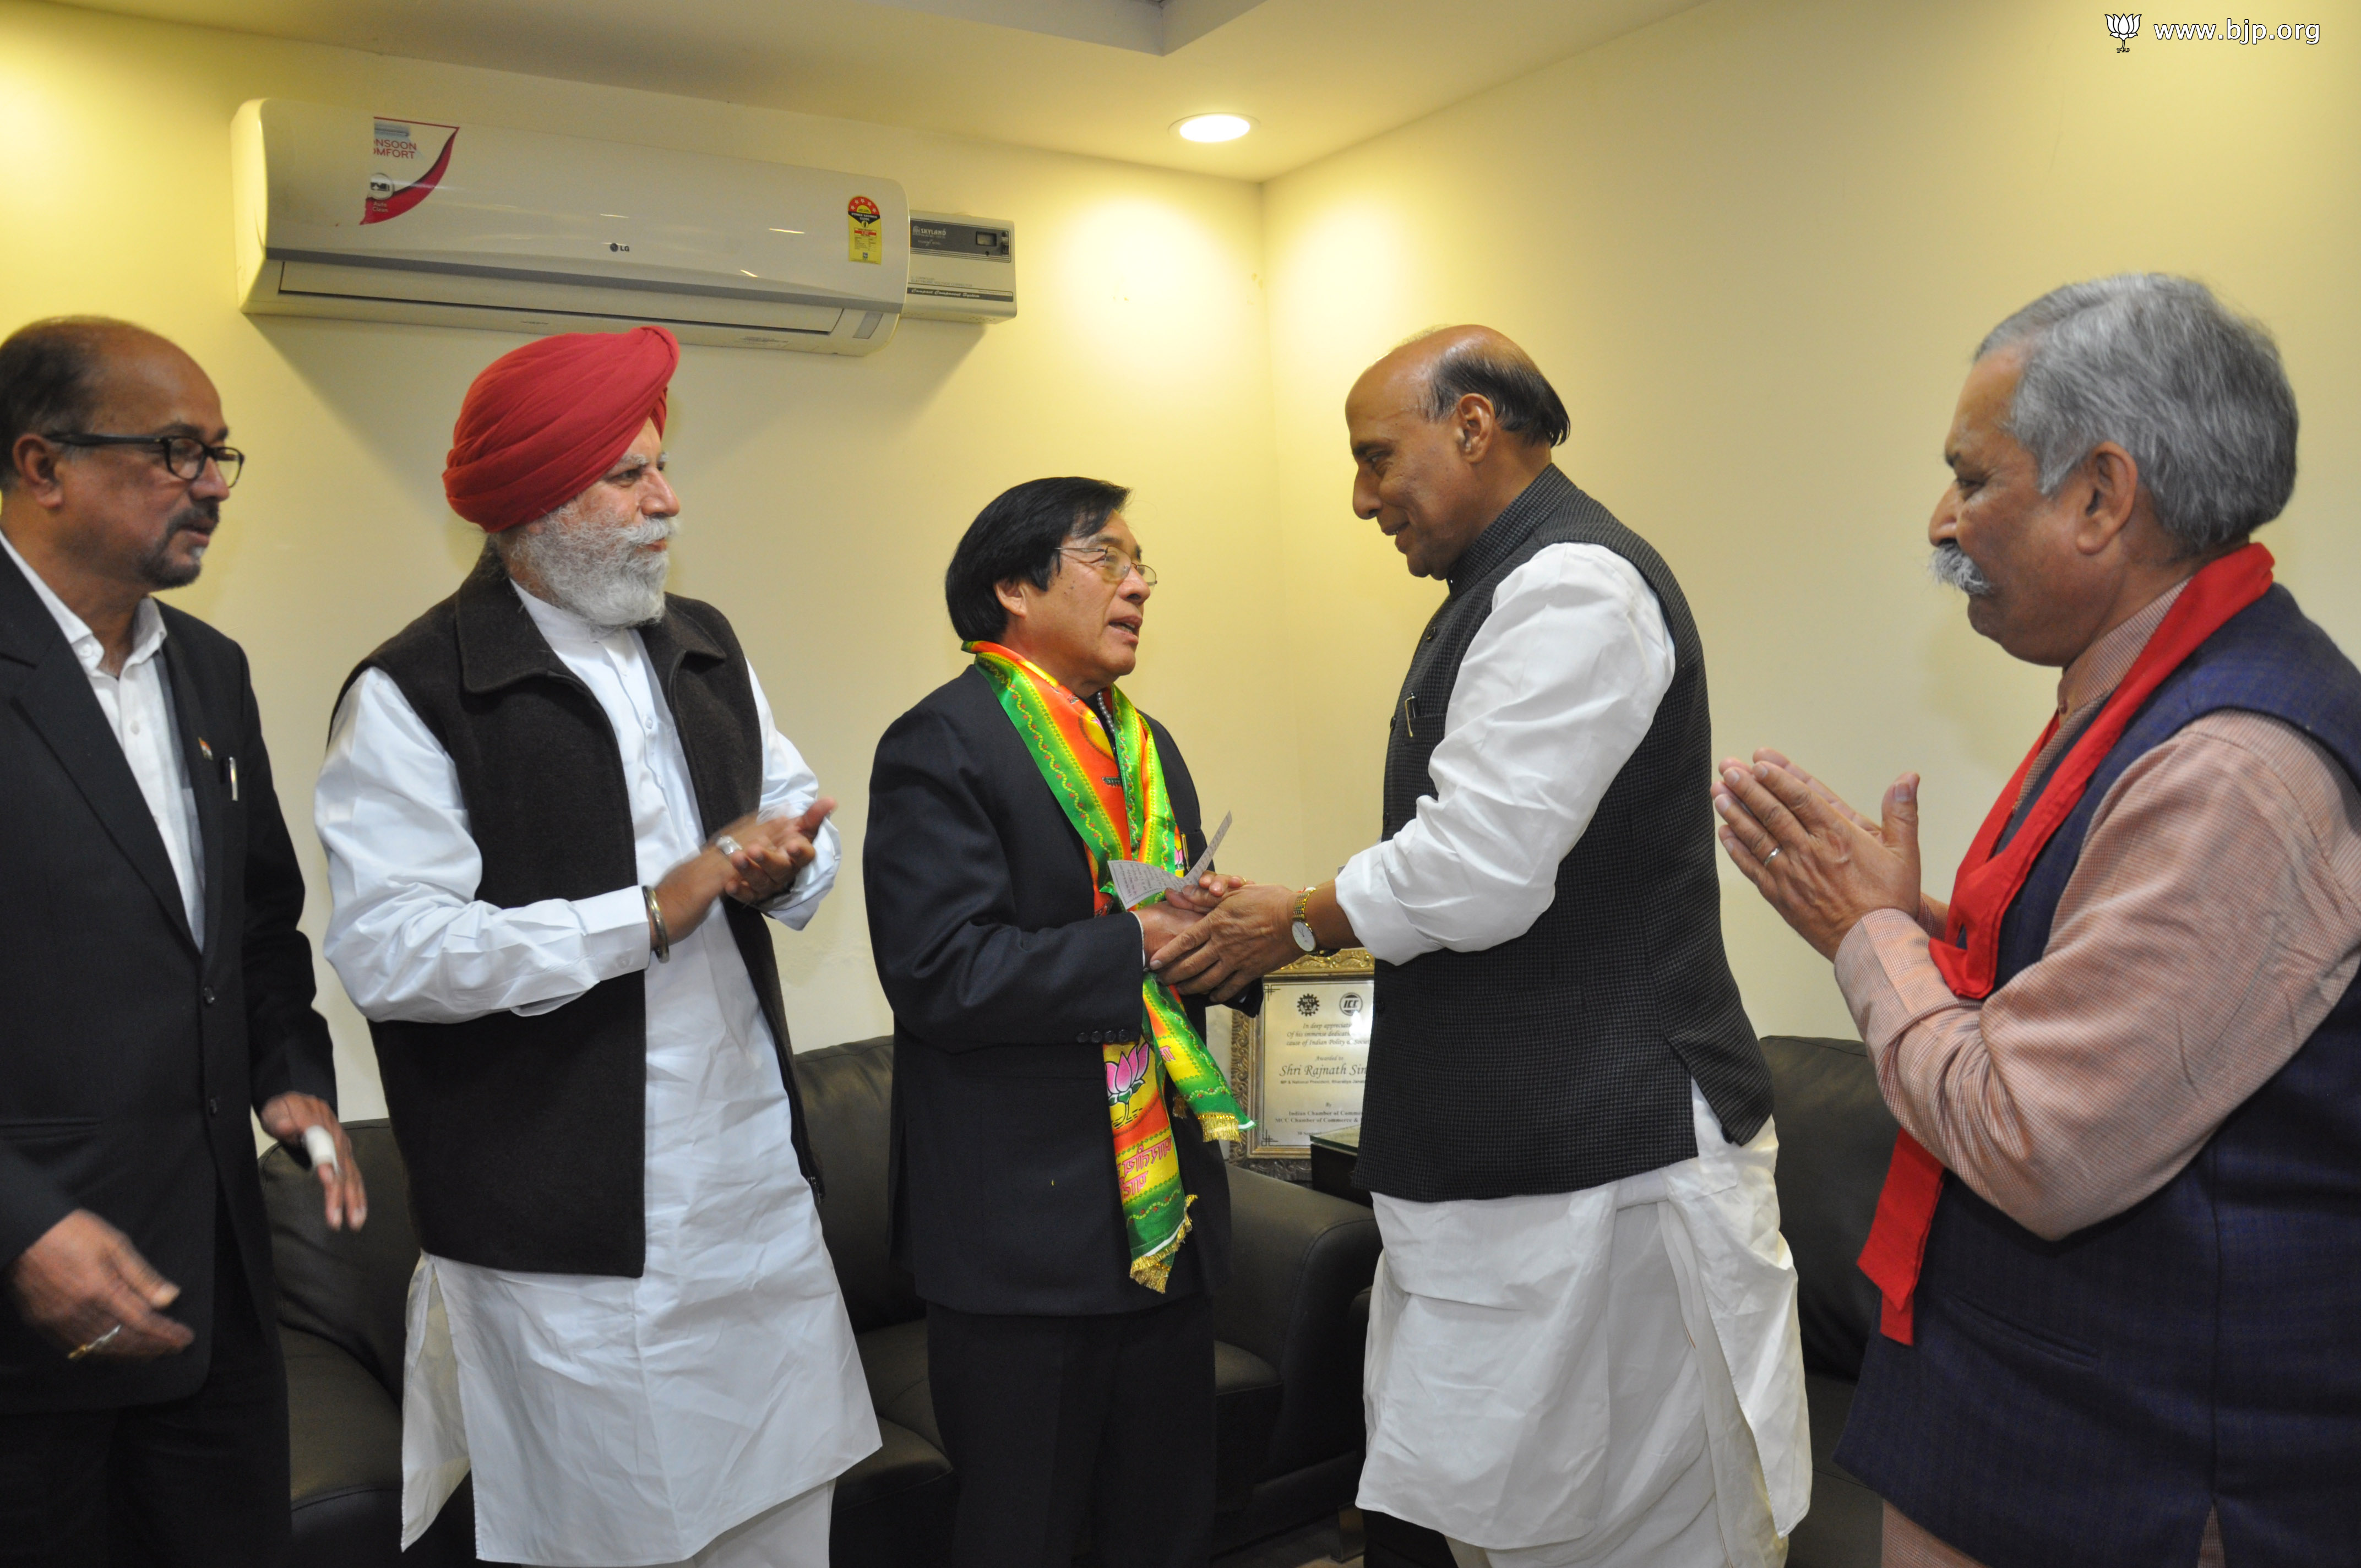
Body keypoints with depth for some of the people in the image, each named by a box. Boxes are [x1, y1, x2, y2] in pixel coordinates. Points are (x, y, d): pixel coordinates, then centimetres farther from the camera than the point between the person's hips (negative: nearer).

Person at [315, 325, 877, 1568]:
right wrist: (655, 914, -18)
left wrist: (785, 863, -5)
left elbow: (800, 816, 20)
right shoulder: (415, 695, -10)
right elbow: (387, 956, -18)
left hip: (760, 1190, 6)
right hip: (565, 1235, -5)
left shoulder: (704, 650, 11)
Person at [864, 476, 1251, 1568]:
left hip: (1164, 1215, 8)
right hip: (1024, 1228, -7)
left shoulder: (1148, 749, 15)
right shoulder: (943, 746, -11)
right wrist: (1138, 943, -22)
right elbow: (940, 976, -21)